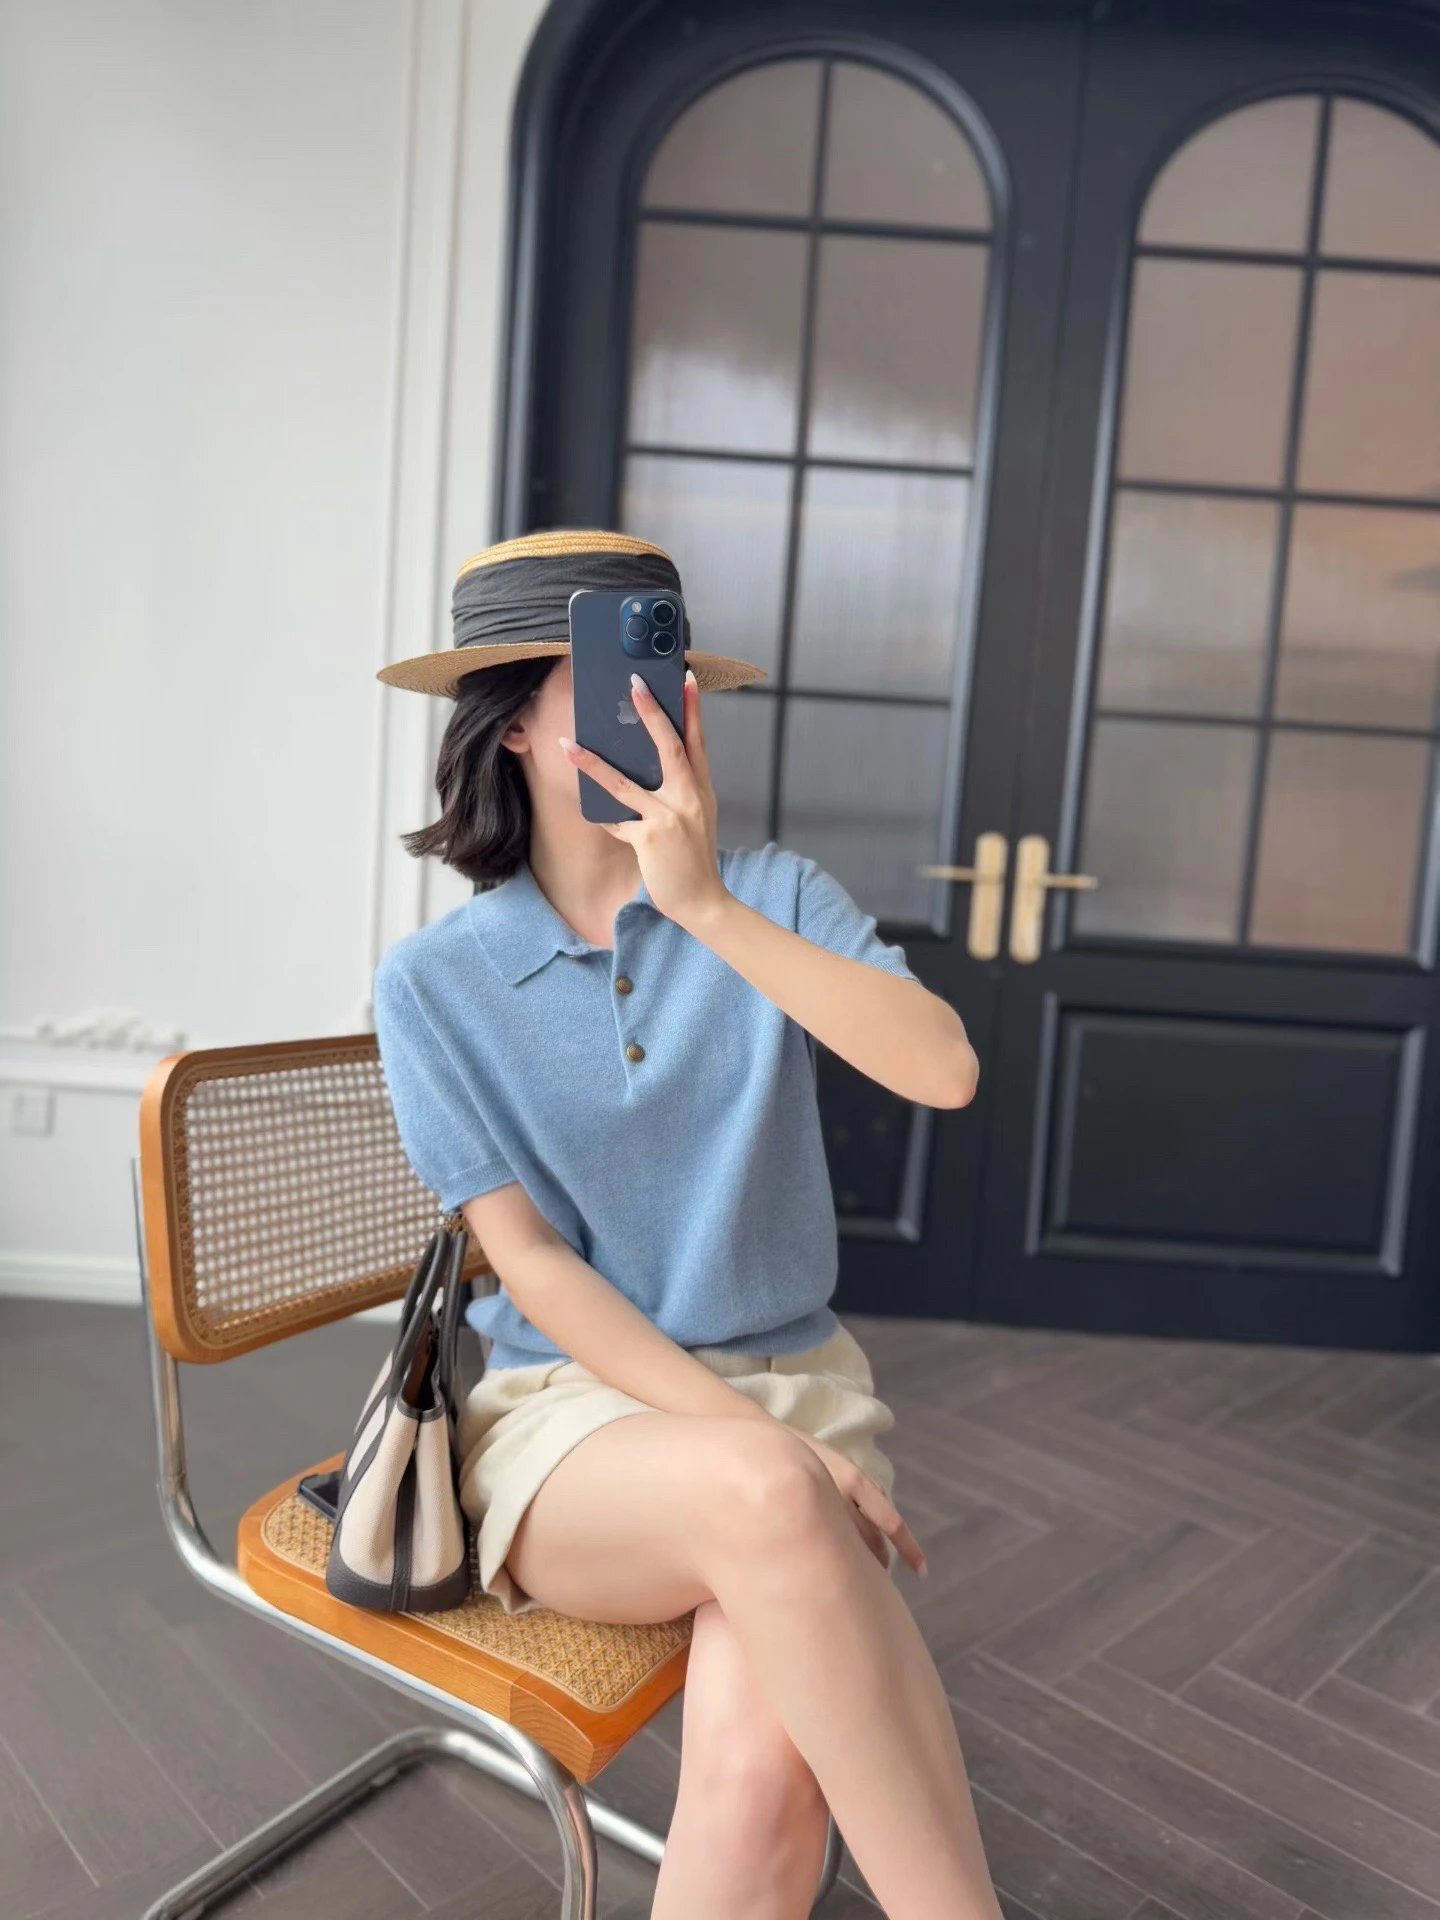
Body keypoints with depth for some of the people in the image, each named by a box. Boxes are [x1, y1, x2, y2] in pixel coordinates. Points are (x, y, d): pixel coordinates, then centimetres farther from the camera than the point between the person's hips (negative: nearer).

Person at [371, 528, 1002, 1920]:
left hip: (796, 1382, 1)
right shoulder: (433, 983, -2)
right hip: (570, 1402, -1)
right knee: (765, 1496, -35)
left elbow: (945, 1072, -16)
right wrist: (759, 1446, -16)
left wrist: (709, 907, -23)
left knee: (762, 1752, -29)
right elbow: (531, 1263, -7)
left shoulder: (773, 896, 1)